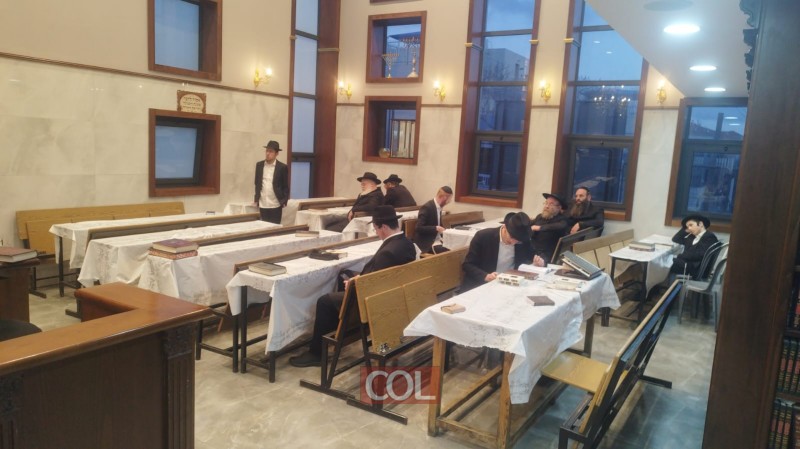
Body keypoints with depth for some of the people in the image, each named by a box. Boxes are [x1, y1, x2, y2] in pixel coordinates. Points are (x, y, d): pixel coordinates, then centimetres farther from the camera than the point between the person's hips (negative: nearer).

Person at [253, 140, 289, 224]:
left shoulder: (282, 167, -5)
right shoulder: (259, 165, 6)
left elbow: (285, 187, -2)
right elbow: (257, 183, 14)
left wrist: (284, 202, -8)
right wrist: (256, 199, 9)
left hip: (275, 205, -3)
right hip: (262, 204, 3)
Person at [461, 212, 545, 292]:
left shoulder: (524, 241, -3)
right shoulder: (483, 236, -13)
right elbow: (467, 265, -10)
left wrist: (538, 260, -9)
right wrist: (485, 276, -26)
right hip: (480, 286, -3)